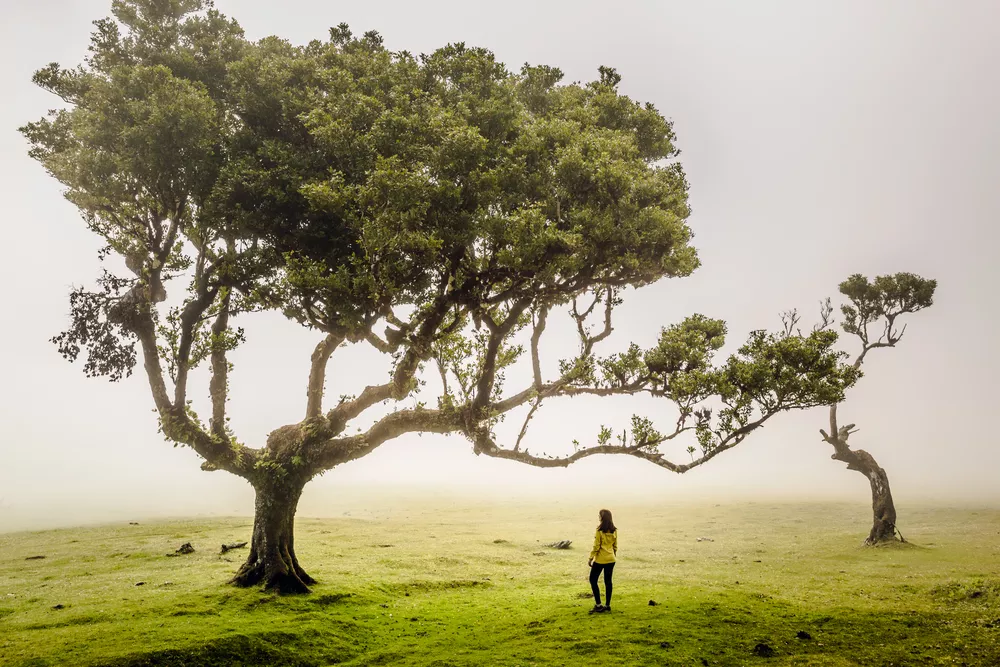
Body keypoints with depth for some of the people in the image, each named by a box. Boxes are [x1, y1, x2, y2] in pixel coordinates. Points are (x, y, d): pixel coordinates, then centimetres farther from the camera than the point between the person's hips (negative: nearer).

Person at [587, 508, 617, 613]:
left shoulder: (600, 530, -15)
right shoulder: (614, 531, 3)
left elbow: (596, 546, -14)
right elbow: (615, 546, 9)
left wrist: (591, 558, -7)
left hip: (600, 560, -6)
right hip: (611, 559, 6)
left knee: (593, 580, 6)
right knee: (608, 581, 12)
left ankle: (598, 605, 1)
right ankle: (607, 605, 14)